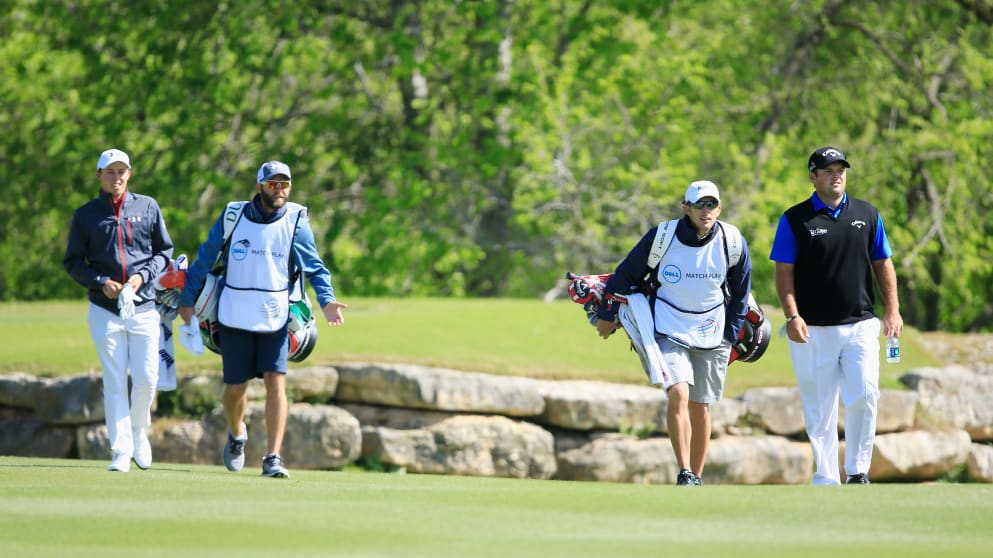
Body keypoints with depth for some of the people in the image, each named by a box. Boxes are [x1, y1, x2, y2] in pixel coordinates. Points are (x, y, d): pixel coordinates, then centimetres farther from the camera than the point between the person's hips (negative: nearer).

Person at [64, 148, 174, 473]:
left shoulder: (148, 207, 9)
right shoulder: (85, 215, 6)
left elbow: (164, 251, 11)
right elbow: (73, 262, 7)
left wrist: (142, 276, -6)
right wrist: (101, 283, -9)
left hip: (144, 307, 1)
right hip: (105, 310, -1)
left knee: (147, 378, -5)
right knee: (115, 382, -4)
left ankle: (138, 429, 23)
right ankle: (121, 452, -1)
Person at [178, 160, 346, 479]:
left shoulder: (296, 222, -2)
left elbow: (315, 268, 2)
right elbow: (204, 259, 9)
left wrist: (326, 301, -15)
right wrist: (187, 300, 10)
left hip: (275, 318, -1)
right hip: (234, 317, 1)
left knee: (276, 381, -14)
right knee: (235, 387, 7)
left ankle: (273, 458, -14)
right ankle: (236, 434, 40)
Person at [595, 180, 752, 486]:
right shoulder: (661, 237, -12)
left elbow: (741, 291, 11)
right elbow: (625, 275, 2)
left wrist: (732, 334, 10)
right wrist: (606, 316, 9)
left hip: (712, 335, 2)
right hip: (669, 331, -2)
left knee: (700, 406, 6)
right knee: (679, 394, -21)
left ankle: (696, 479, 17)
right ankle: (684, 474, -20)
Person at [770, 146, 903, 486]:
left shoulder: (867, 215, 11)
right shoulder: (795, 220, 2)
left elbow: (883, 264, 13)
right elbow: (784, 271, -1)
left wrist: (892, 310, 3)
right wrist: (792, 315, -13)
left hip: (861, 326, 2)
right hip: (814, 330, -2)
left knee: (864, 396, -10)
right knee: (819, 408, 1)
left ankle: (858, 470, 3)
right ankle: (826, 479, 9)